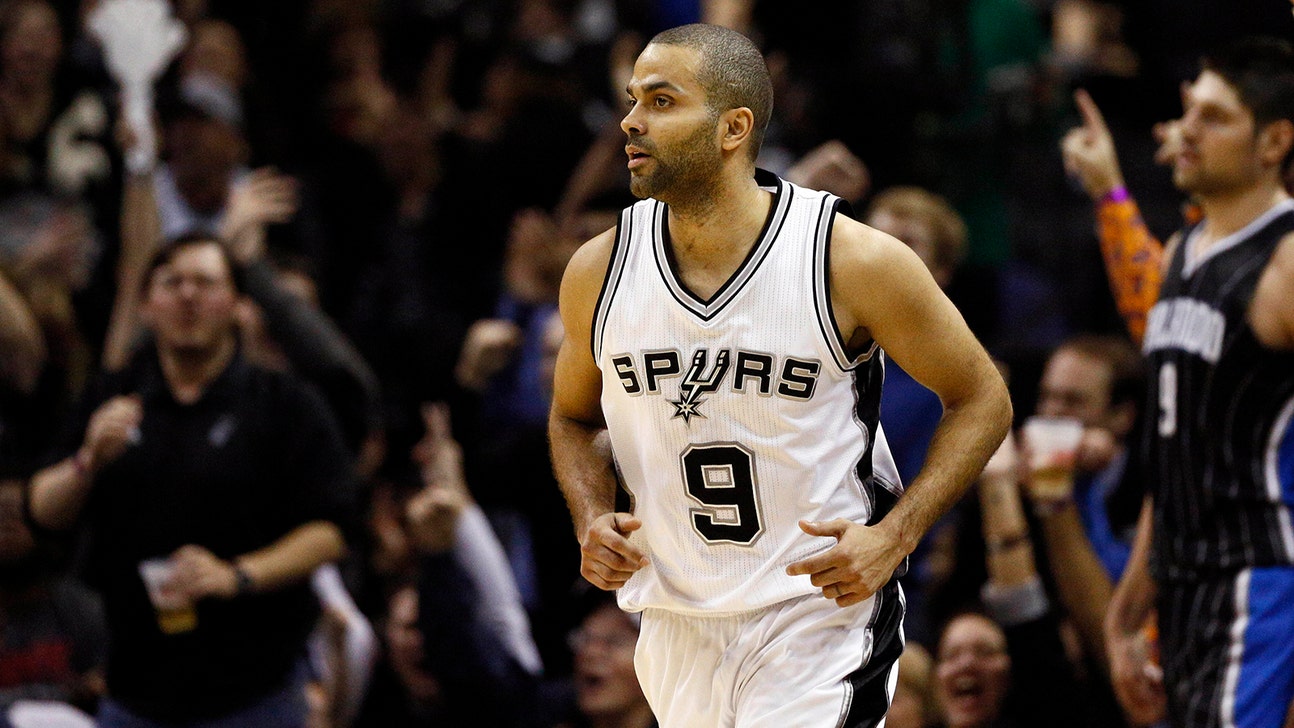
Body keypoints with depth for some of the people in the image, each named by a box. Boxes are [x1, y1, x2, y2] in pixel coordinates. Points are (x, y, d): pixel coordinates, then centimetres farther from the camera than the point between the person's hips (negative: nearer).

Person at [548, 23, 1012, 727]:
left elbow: (981, 400, -2)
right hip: (677, 634, 5)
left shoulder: (855, 261, -12)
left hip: (821, 611, -4)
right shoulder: (598, 272, -1)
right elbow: (575, 417, 18)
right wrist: (592, 522, -3)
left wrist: (894, 536, -14)